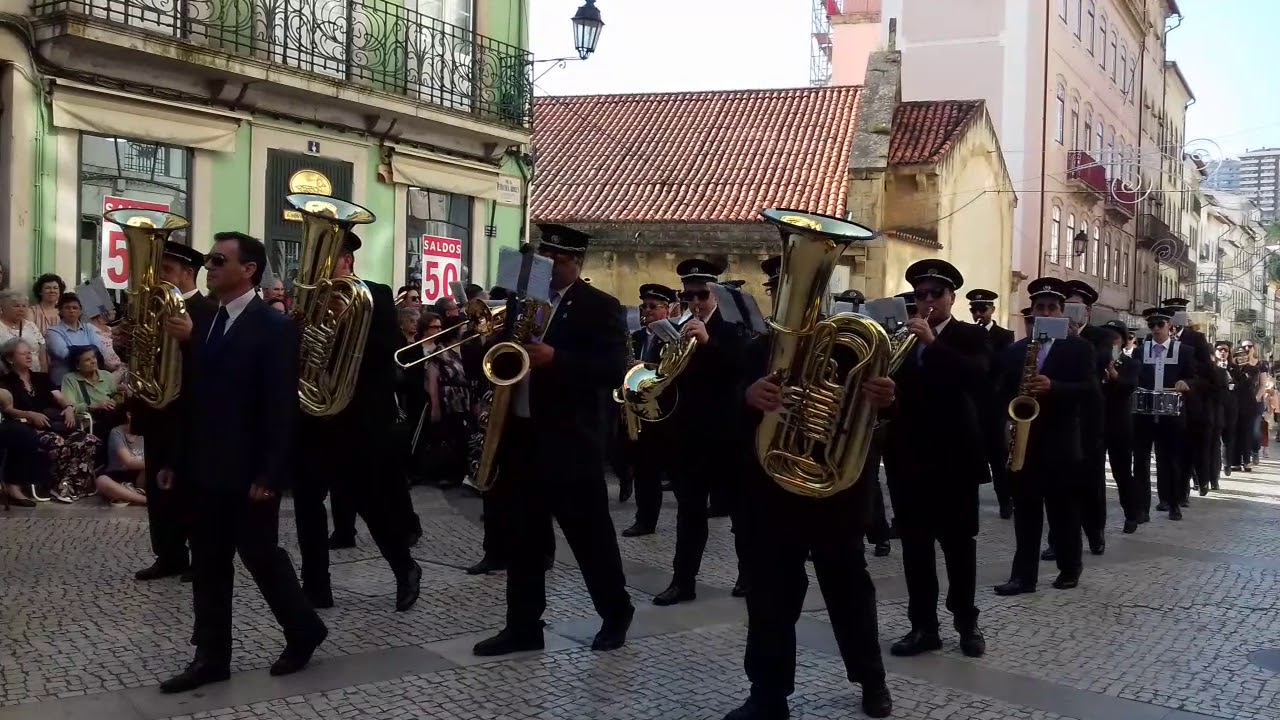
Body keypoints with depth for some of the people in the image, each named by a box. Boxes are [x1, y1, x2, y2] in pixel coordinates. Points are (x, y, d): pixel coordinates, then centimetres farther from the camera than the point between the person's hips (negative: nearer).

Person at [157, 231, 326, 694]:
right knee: (208, 564, 9)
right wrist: (176, 460, 12)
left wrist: (268, 474, -19)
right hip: (205, 470, 7)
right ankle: (212, 658, 17)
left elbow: (281, 408, -16)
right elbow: (193, 399, 14)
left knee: (261, 556, 4)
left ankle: (304, 631, 24)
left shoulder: (273, 328, -12)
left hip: (247, 473, -7)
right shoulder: (204, 324, 11)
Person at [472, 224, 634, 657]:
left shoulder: (600, 307, -4)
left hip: (570, 442, -6)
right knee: (521, 537, 8)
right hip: (520, 435, 6)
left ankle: (616, 613, 22)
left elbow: (614, 371, -14)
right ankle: (523, 626, 16)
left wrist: (556, 359, -26)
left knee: (591, 536, 5)